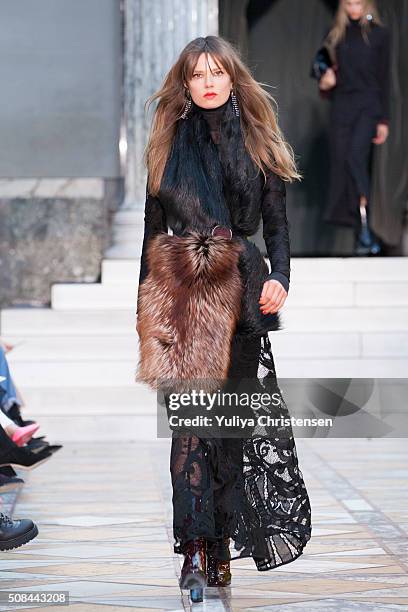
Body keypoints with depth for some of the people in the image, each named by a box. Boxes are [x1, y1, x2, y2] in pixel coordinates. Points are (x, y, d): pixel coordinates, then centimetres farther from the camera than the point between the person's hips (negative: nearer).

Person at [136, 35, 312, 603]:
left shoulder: (258, 145, 10)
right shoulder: (168, 146, 11)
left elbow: (277, 222, 8)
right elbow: (152, 230, 12)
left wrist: (280, 277, -9)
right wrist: (146, 304, 9)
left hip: (242, 292, 1)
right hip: (181, 292, 0)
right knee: (192, 416, -8)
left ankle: (220, 541, 12)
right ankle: (197, 550, -6)